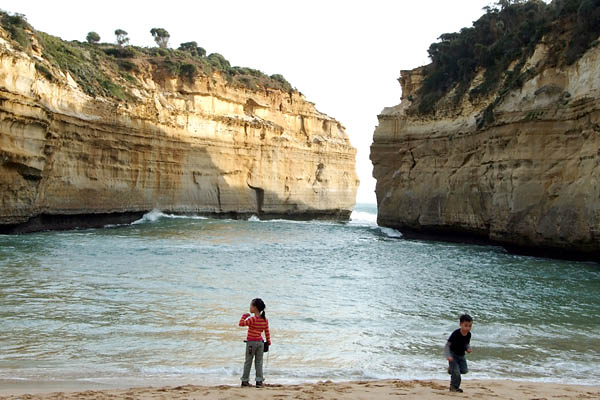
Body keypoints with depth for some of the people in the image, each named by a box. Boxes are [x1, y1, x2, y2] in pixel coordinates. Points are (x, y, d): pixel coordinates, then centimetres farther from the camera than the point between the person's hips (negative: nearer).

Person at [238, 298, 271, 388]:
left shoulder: (252, 319, -16)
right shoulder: (265, 320, 2)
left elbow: (241, 323, -21)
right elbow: (267, 332, 7)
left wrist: (244, 316, -4)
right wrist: (268, 341, 17)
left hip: (251, 342, -4)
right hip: (260, 342, 4)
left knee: (248, 362, 7)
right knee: (259, 362, 9)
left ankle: (245, 380, 13)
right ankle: (259, 381, 5)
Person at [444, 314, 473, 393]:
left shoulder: (468, 334, -8)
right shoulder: (456, 334, -26)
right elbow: (447, 345, -21)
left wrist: (468, 348, -12)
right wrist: (448, 356, -32)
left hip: (461, 355, 6)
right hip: (453, 354, -6)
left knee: (465, 370, 0)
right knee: (456, 372, -9)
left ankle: (451, 369, 27)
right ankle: (454, 387, 13)